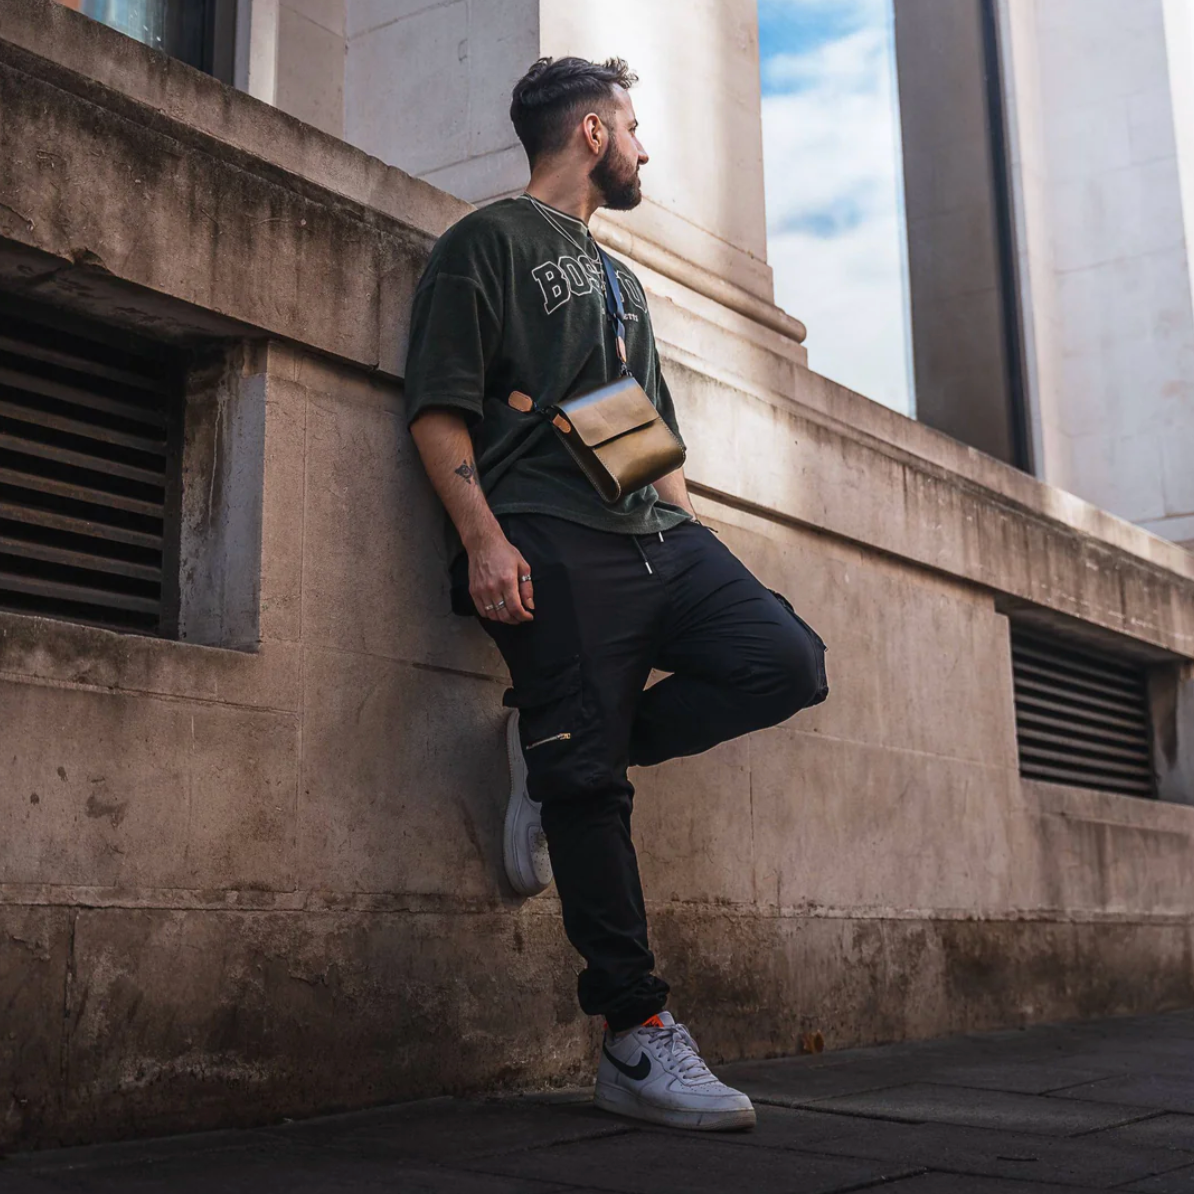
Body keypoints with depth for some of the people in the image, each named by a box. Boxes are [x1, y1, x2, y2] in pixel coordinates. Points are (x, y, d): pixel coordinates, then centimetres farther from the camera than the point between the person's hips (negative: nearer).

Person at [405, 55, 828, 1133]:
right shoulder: (489, 243, 7)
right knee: (589, 783, -10)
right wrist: (483, 536, -18)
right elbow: (439, 408, -4)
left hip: (656, 538, 7)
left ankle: (567, 759, 0)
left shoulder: (618, 280, 31)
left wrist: (692, 535, 19)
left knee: (787, 661, -14)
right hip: (553, 548, -7)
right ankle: (636, 1040, -4)